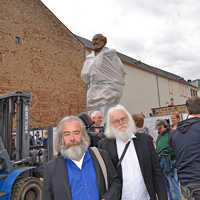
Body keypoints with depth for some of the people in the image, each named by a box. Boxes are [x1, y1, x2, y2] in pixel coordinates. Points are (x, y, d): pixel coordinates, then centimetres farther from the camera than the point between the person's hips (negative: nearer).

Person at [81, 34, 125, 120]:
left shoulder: (110, 53, 3)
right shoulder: (89, 58, 18)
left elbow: (119, 70, -1)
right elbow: (83, 75, 19)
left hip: (107, 91, -5)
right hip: (93, 93, 6)